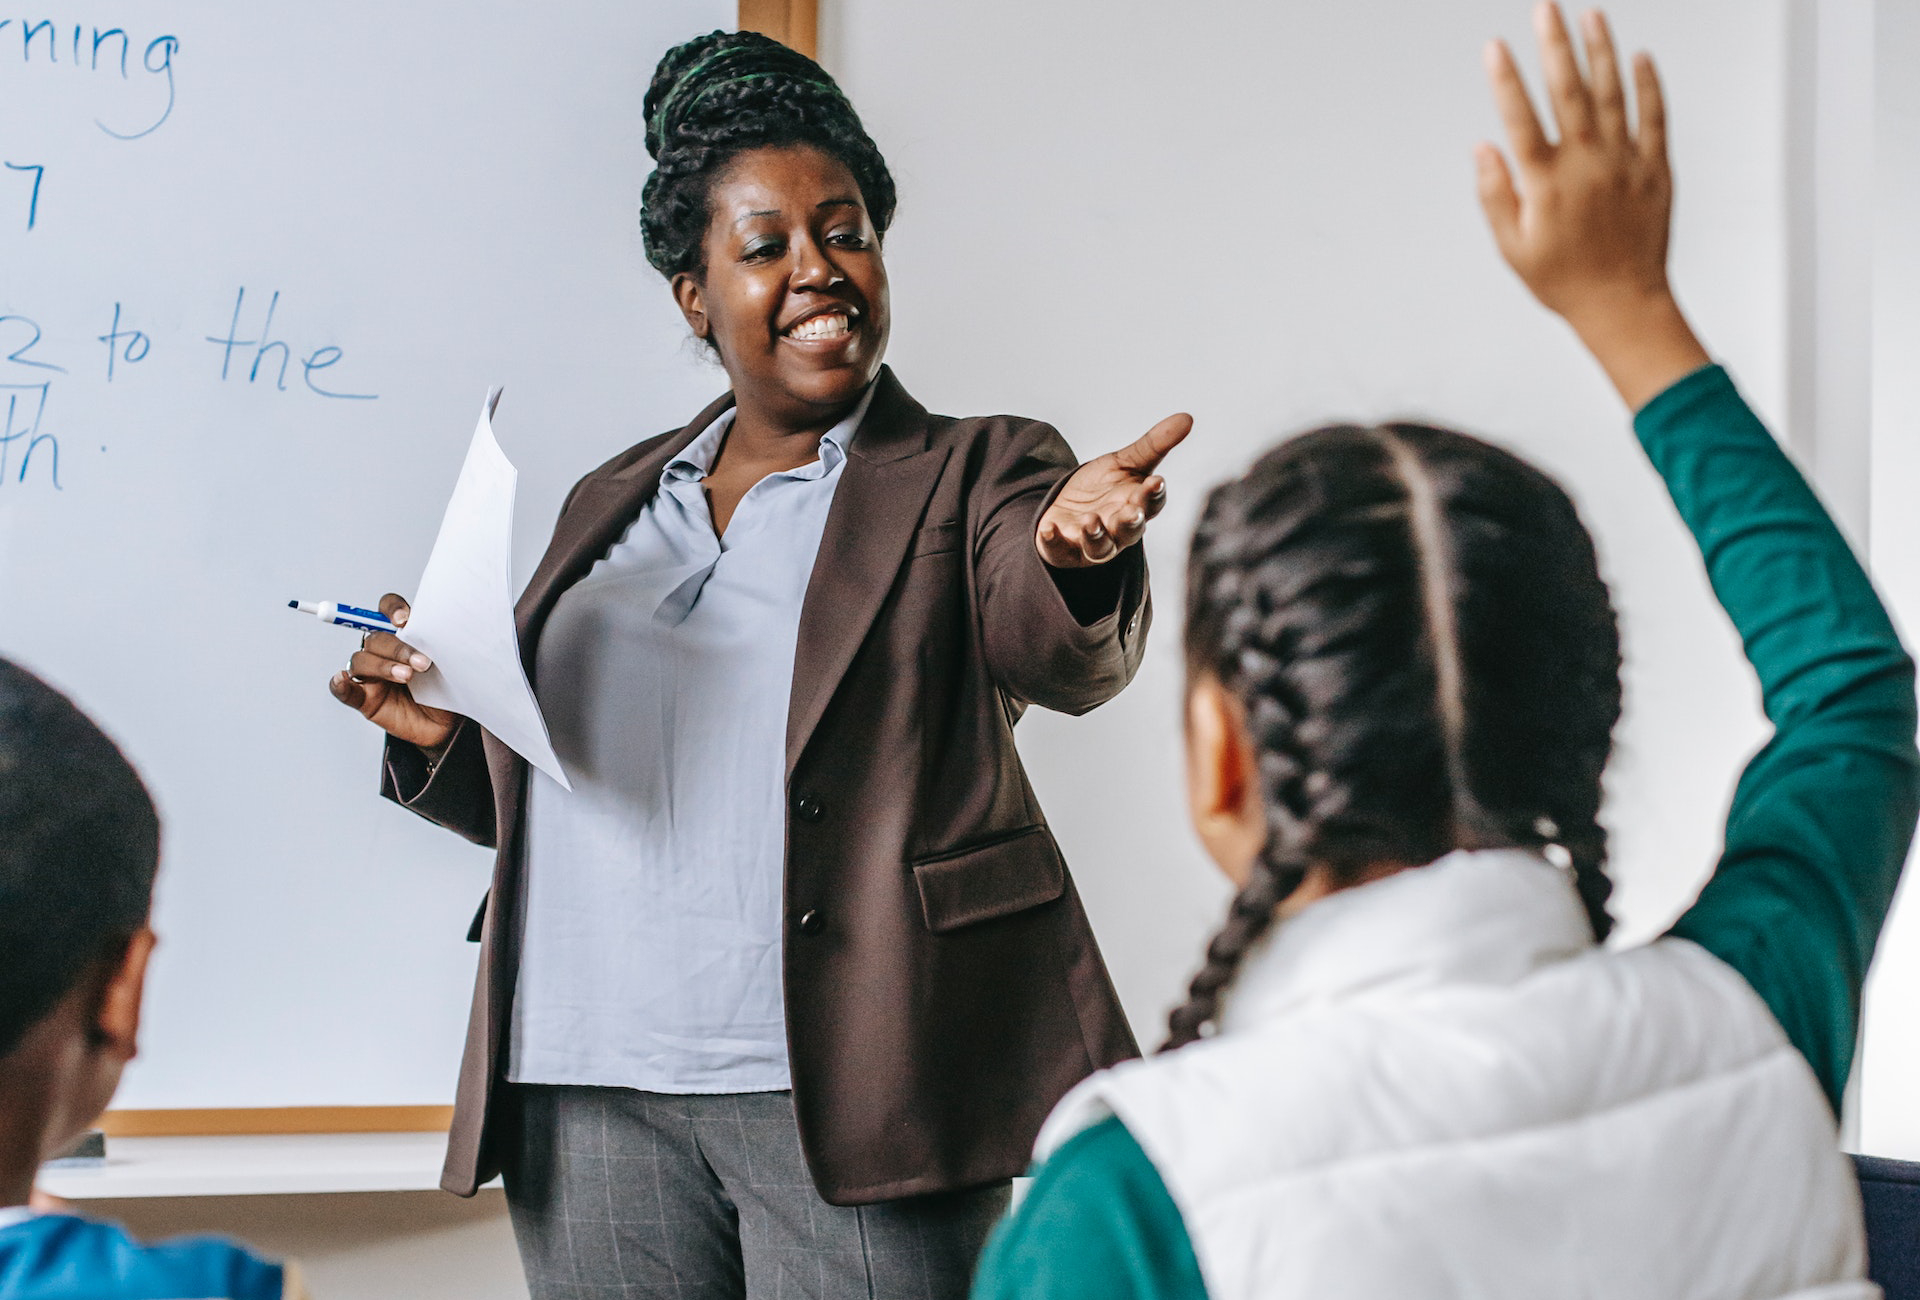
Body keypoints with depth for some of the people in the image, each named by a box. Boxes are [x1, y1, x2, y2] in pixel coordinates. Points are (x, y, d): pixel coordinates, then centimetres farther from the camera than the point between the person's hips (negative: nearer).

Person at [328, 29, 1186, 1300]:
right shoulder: (612, 502, 18)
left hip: (839, 1090, -4)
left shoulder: (976, 474, 5)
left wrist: (1072, 553, -37)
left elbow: (1064, 657, -16)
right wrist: (448, 740, 3)